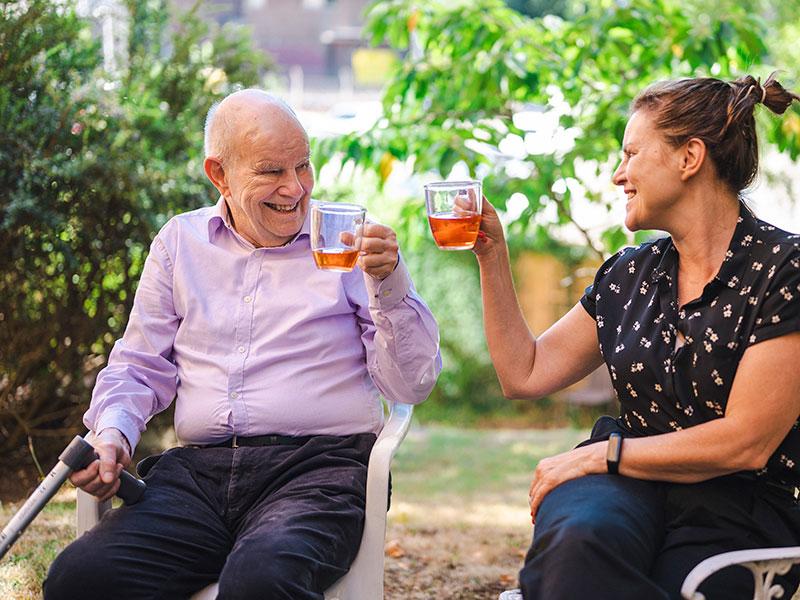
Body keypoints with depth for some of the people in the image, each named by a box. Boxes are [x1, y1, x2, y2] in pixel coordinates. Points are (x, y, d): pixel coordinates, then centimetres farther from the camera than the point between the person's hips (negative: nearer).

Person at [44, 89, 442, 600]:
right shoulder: (181, 241, 18)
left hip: (318, 467, -3)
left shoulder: (347, 243, 9)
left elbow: (412, 385, 3)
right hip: (197, 469, 3)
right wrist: (113, 434, 1)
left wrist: (389, 283, -11)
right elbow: (140, 367, 21)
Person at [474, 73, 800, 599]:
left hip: (737, 505, -3)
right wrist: (492, 254, 17)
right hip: (630, 485, 4)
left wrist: (600, 454, -8)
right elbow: (523, 373, 21)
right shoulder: (629, 275, 15)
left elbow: (746, 442, -11)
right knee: (579, 538, -35)